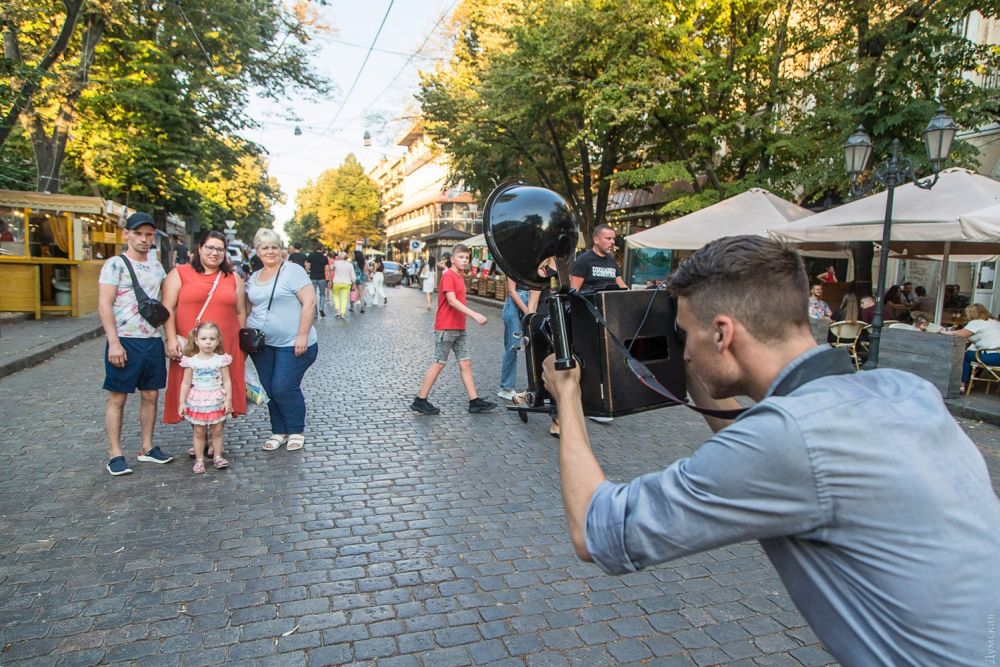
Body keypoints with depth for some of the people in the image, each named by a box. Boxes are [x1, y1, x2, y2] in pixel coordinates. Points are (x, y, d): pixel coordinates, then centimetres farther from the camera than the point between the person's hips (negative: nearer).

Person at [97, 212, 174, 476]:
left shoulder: (156, 266, 13)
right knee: (117, 397, 2)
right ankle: (115, 454, 10)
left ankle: (147, 447, 22)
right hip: (124, 342, -6)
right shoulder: (115, 264, -5)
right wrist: (114, 342, -18)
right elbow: (104, 305, -10)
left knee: (151, 395, 10)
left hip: (153, 340, 6)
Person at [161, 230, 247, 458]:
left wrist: (241, 344, 10)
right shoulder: (180, 274, 5)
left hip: (225, 348, 2)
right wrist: (171, 339, -10)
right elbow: (168, 308, -1)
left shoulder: (233, 278, 12)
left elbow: (241, 312, 13)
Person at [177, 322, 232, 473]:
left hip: (217, 401, 0)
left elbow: (227, 381, -3)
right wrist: (182, 402, 0)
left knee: (217, 431, 7)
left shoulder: (221, 359, -4)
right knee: (199, 432, 6)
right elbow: (186, 383, 2)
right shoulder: (191, 361, -3)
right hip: (197, 402, 0)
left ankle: (217, 456, 20)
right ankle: (199, 459, 15)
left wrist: (228, 400, -8)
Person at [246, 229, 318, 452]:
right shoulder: (253, 278, 13)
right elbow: (249, 308, 21)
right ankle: (279, 431, 25)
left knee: (284, 389, -6)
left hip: (292, 345, -6)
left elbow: (309, 302, -15)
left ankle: (296, 431, 15)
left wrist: (303, 335, -19)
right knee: (270, 390, 9)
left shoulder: (292, 270, -8)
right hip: (262, 345, 6)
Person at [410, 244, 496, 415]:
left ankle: (474, 401, 10)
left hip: (459, 328, 8)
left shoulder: (460, 277, 13)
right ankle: (420, 401, 7)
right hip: (445, 328, -8)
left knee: (466, 363, 7)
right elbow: (451, 300, -25)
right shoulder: (448, 276, -13)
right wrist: (474, 314, -33)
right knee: (439, 363, -2)